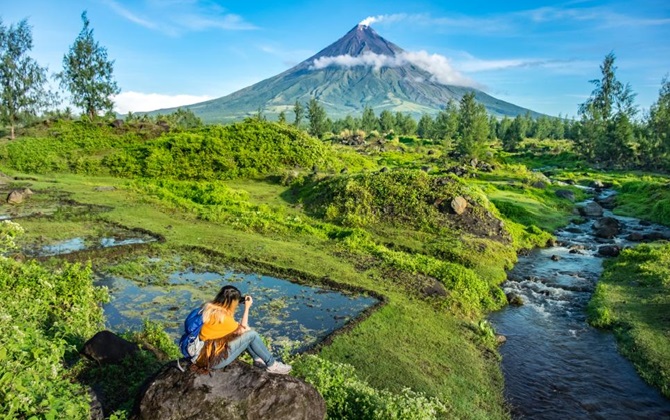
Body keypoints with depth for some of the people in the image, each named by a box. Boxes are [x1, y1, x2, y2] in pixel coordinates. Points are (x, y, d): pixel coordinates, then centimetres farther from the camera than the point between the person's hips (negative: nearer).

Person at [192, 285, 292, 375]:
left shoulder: (210, 307, 0)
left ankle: (258, 359, 16)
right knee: (252, 334, -8)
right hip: (214, 360, -9)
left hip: (206, 354, 9)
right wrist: (247, 308, -7)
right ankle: (272, 365, 5)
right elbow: (242, 329, -10)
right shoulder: (221, 316, -25)